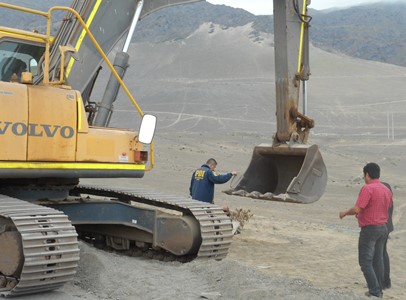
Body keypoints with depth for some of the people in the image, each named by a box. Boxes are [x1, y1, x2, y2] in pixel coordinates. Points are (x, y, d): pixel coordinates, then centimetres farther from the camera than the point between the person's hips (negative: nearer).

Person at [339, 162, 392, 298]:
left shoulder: (367, 189, -18)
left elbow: (357, 209, -24)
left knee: (365, 261, -2)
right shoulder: (387, 190, 8)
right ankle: (378, 289, 22)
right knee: (378, 259, 16)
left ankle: (375, 291, -4)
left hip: (370, 228, -8)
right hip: (383, 227, 8)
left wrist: (345, 213, -4)